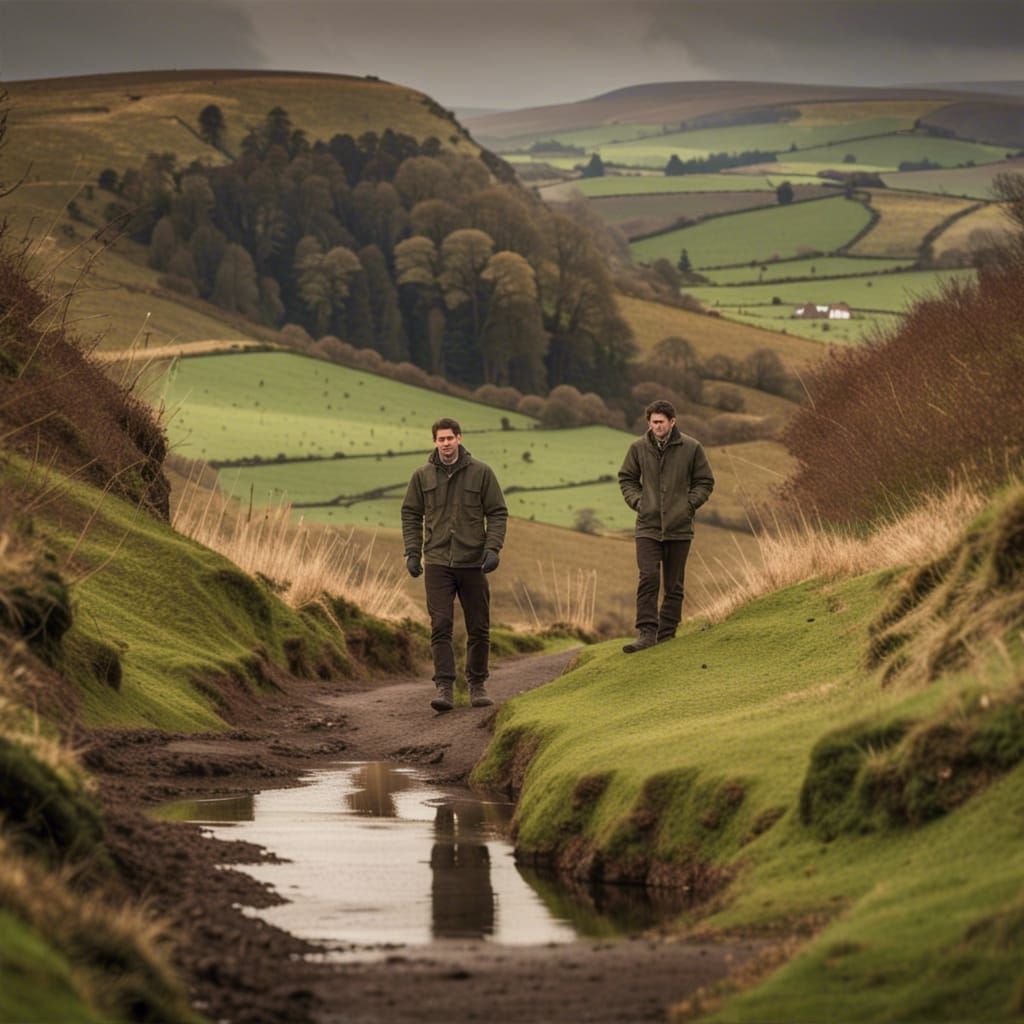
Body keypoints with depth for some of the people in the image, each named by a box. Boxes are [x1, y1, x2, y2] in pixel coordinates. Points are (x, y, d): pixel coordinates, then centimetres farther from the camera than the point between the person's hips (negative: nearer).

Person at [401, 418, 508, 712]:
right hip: (437, 564, 0)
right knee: (440, 626, -9)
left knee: (479, 629, 7)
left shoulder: (481, 473, -1)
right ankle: (444, 687, -11)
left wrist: (493, 549, -11)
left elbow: (497, 513, 1)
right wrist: (412, 552, 0)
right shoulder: (422, 476, 4)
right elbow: (411, 515, 10)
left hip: (473, 563, 0)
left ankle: (477, 685, 21)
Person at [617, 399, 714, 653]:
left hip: (679, 528, 0)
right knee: (648, 578, -14)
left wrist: (689, 504, -6)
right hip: (648, 526, 0)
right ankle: (646, 633, -15)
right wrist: (636, 501, -1)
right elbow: (626, 478, 14)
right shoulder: (638, 448, -1)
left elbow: (705, 482, 7)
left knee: (674, 585, 7)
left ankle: (667, 634, 15)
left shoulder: (691, 448, -3)